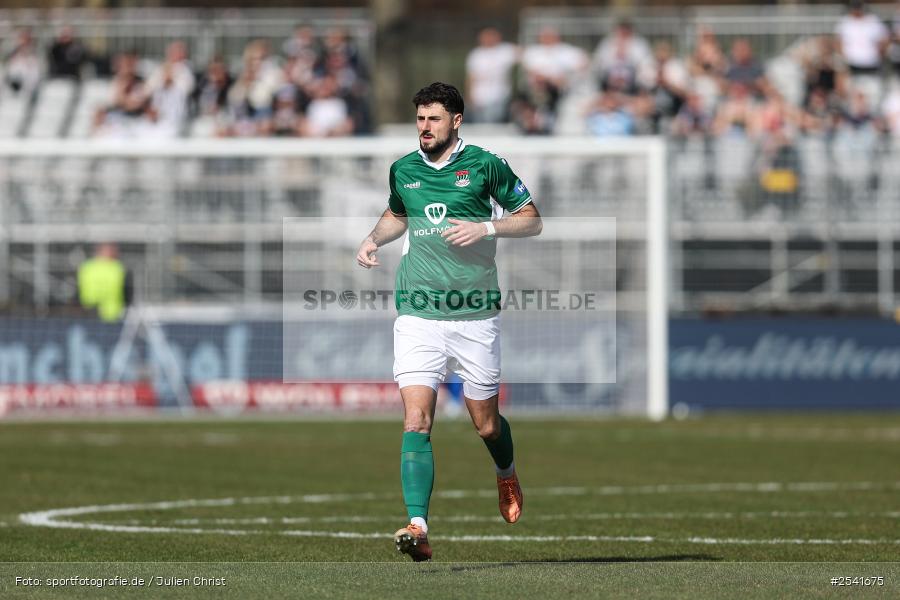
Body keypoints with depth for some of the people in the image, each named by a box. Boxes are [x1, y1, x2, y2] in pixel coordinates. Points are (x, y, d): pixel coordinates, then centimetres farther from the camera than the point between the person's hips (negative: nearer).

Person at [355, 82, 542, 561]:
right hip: (417, 313, 2)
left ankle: (507, 474, 43)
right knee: (416, 422, -13)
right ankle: (418, 526, -20)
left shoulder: (485, 166, -1)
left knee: (485, 424, 9)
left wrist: (486, 228, -13)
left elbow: (531, 220, 4)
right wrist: (374, 239, 9)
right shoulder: (403, 170, 10)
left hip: (474, 311, -2)